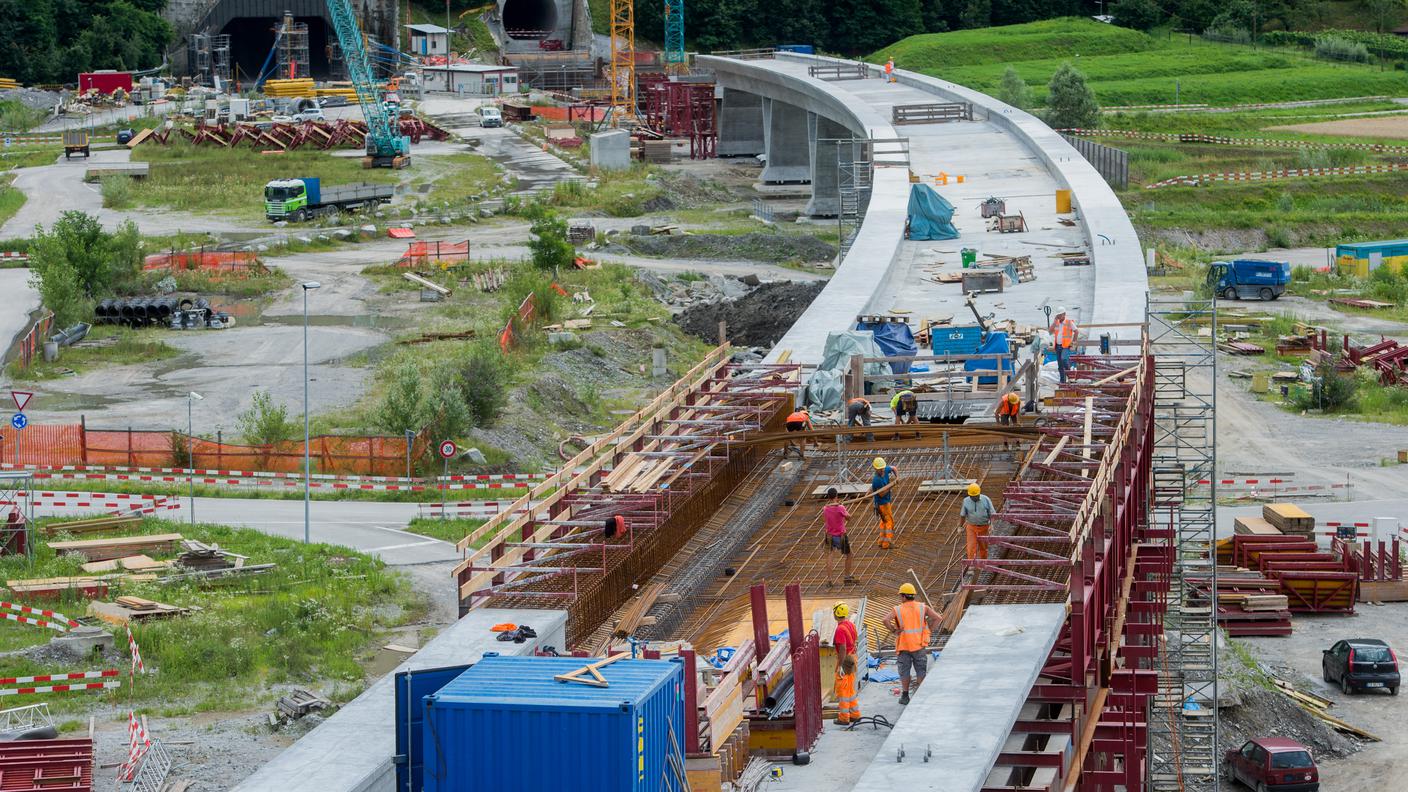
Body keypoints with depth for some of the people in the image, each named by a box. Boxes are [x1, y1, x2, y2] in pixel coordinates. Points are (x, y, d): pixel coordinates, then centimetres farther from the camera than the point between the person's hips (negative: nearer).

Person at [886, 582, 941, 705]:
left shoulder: (898, 609, -3)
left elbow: (886, 620, -19)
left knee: (904, 671, 9)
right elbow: (938, 618, -7)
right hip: (919, 645, 1)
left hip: (904, 645, -1)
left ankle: (905, 696, 12)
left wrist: (894, 631, -6)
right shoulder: (923, 608, 1)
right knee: (921, 671, 9)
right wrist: (930, 630, 1)